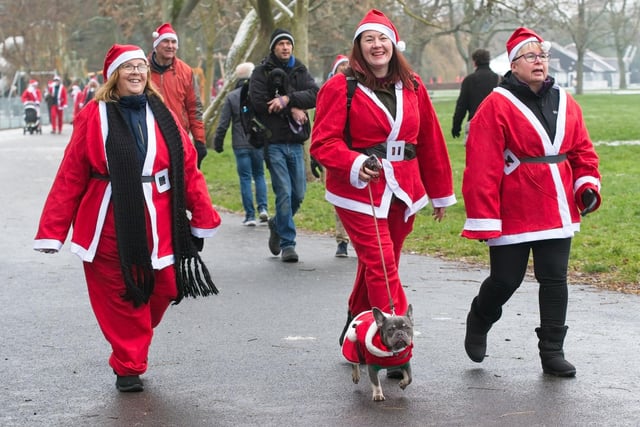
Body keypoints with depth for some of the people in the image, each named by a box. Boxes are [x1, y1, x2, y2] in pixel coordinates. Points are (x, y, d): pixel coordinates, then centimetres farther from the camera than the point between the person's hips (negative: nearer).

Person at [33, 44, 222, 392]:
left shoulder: (161, 115, 5)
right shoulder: (94, 117, -4)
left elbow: (188, 168, 6)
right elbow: (71, 177, -4)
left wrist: (203, 217, 5)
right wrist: (51, 231, -6)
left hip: (157, 225, 3)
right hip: (109, 226, -3)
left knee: (161, 292, 6)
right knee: (119, 299, 4)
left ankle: (132, 348, 33)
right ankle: (128, 367, 20)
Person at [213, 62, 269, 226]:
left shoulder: (231, 97, -2)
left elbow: (223, 124, -2)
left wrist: (218, 143, 7)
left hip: (240, 145, -1)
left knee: (245, 179, 4)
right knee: (259, 175, 16)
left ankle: (250, 215, 2)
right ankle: (262, 208, 1)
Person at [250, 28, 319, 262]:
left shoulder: (300, 71, 13)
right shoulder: (262, 72, 2)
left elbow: (315, 94, -4)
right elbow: (259, 101, -13)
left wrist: (287, 98, -19)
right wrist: (292, 109, -10)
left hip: (295, 141, 4)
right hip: (274, 142, -4)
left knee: (299, 193, 6)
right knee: (284, 192, -8)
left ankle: (278, 224, 33)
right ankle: (287, 243, 2)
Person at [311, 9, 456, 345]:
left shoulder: (412, 87, 8)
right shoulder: (341, 88, -5)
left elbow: (430, 141, 13)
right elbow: (323, 142, -9)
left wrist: (441, 192, 16)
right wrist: (356, 165, -26)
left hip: (402, 192, 5)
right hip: (359, 190, -5)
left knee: (378, 266, 15)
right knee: (380, 266, -12)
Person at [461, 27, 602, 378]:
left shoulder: (565, 103, 9)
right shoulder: (497, 106, -10)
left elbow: (582, 150, 17)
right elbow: (481, 167, -14)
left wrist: (587, 185, 1)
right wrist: (484, 220, -16)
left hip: (557, 212, 5)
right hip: (513, 214, -5)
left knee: (554, 280, 5)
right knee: (506, 279, 4)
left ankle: (552, 352, 14)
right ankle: (478, 323, 34)